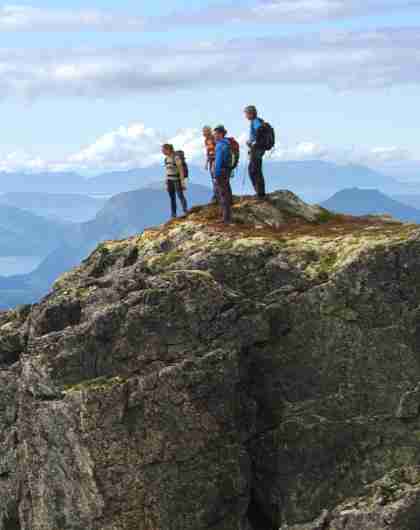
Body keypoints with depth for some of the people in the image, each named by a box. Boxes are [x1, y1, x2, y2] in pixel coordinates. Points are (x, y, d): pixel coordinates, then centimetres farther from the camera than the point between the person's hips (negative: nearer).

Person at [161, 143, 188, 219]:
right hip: (170, 181, 7)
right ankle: (173, 215, 9)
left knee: (180, 195, -7)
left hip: (177, 180, -7)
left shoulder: (176, 158, -14)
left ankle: (185, 212, -4)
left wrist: (182, 182, -16)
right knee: (172, 197, 6)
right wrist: (166, 183, 16)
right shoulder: (166, 159, 9)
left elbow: (181, 170, -14)